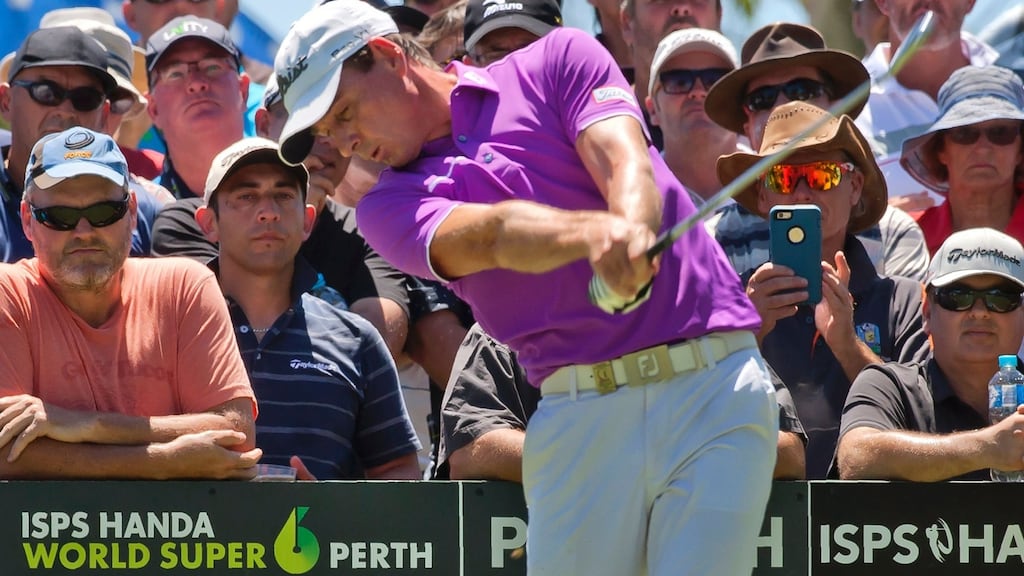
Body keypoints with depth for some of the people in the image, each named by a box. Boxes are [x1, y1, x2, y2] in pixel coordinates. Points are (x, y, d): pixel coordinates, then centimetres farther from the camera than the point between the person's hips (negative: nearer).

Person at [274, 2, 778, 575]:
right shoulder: (391, 206, 9)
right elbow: (494, 235, -11)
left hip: (714, 384, -2)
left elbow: (625, 161, -8)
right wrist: (590, 232, -33)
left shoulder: (559, 61, 10)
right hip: (582, 416, 2)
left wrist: (632, 230, -32)